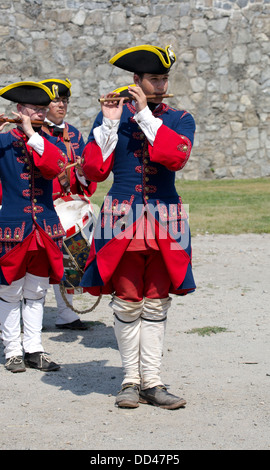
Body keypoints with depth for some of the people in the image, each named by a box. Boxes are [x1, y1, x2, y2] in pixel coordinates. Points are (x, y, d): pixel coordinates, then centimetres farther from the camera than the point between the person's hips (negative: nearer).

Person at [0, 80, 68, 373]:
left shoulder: (52, 144, 9)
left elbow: (55, 167, -14)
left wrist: (32, 134, -19)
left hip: (45, 228, 3)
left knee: (36, 293, 9)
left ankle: (33, 350, 16)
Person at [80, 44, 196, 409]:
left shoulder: (180, 119, 5)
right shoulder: (111, 115, 4)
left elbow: (176, 157, -17)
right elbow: (93, 170, -6)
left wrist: (145, 114, -17)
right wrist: (110, 122, -14)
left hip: (165, 221, 1)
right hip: (122, 218, -1)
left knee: (157, 303, 3)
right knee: (127, 301, 1)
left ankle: (152, 381, 8)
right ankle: (131, 379, 11)